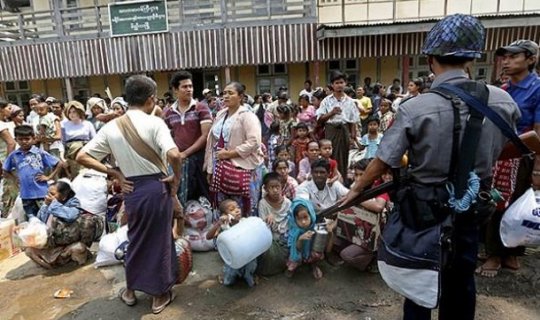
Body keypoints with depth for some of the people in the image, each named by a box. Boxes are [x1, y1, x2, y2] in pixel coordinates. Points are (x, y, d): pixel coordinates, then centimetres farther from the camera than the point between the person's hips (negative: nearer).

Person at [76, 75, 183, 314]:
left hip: (131, 189, 4)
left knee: (136, 238, 24)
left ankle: (130, 290, 40)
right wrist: (176, 178, -12)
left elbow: (82, 157, 1)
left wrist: (114, 173, 3)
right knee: (159, 240, 11)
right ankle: (159, 295, 27)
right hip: (157, 187, -4)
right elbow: (174, 154, -29)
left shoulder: (111, 127, 0)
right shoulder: (154, 123, -14)